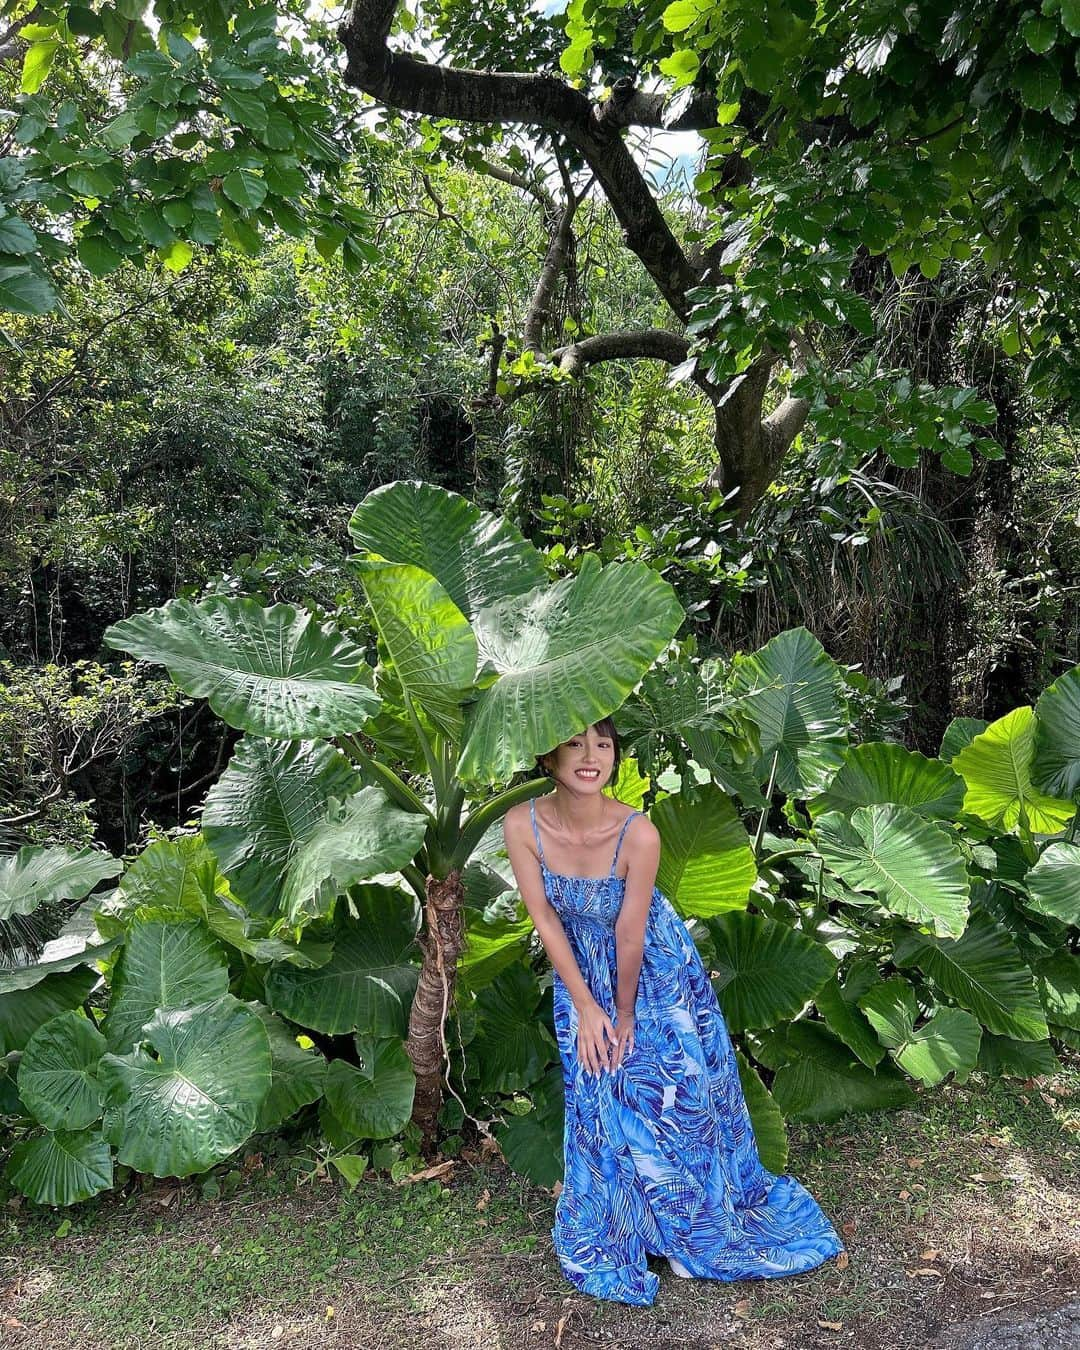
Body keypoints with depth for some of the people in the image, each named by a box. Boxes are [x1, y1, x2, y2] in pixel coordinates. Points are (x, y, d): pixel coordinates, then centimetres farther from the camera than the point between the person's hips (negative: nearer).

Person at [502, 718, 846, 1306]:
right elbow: (545, 920, -15)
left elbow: (630, 935, -22)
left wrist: (626, 1015, -10)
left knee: (675, 1091, 9)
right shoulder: (522, 825, -25)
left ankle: (697, 1221, 36)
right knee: (598, 1098, 11)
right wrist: (586, 1006, -9)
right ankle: (611, 1237, 35)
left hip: (654, 968, -2)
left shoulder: (638, 833, -33)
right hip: (582, 970, 2)